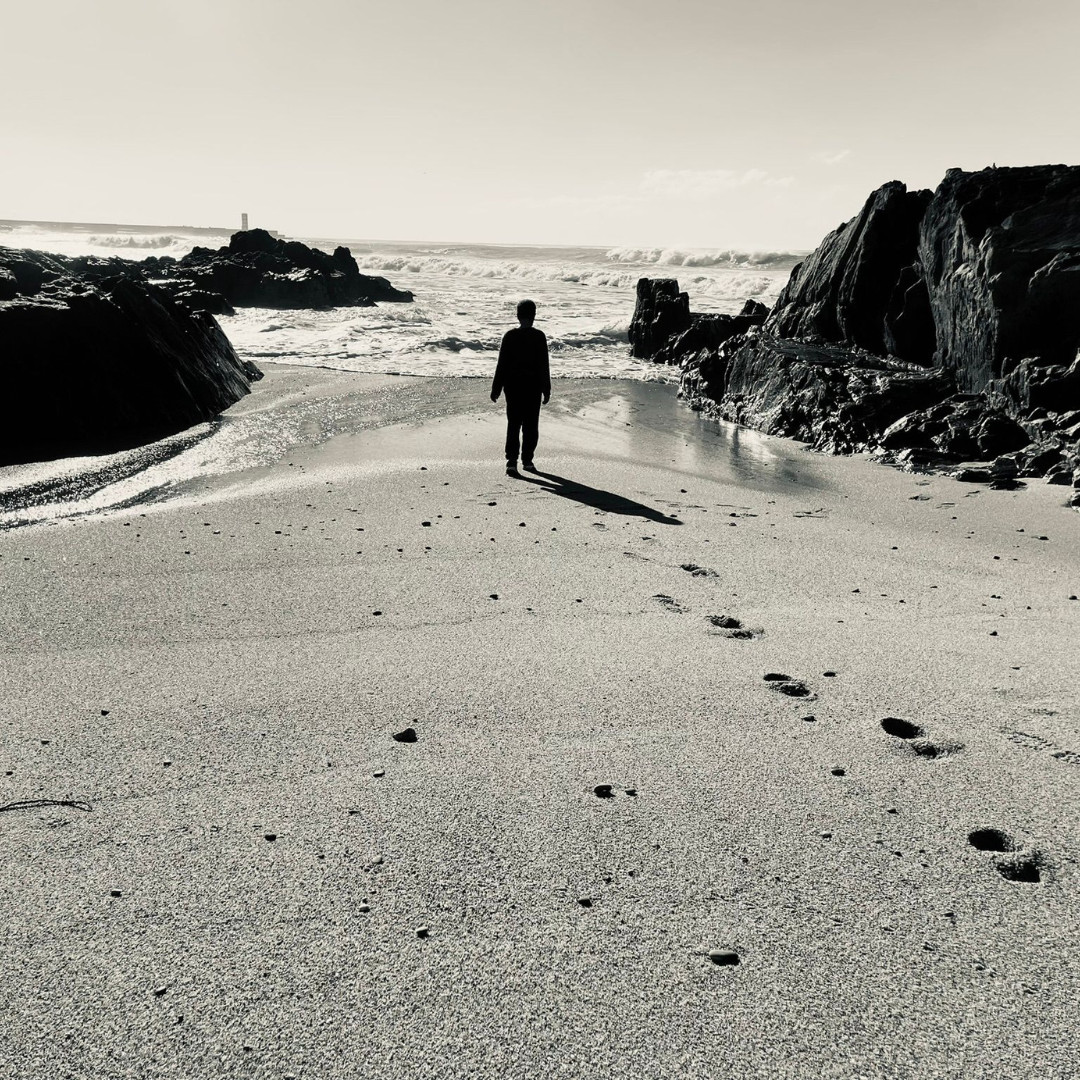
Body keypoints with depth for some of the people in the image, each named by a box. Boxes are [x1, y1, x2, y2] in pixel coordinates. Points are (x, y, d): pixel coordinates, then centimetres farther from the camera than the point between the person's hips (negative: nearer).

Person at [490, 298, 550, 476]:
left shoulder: (509, 336, -3)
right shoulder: (539, 337, -6)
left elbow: (502, 365, -2)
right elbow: (544, 366, -5)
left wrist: (496, 388, 4)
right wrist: (546, 390, 1)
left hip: (513, 387, 1)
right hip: (533, 387, -1)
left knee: (513, 424, 4)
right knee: (531, 425, 10)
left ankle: (512, 461, -7)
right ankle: (527, 460, 15)